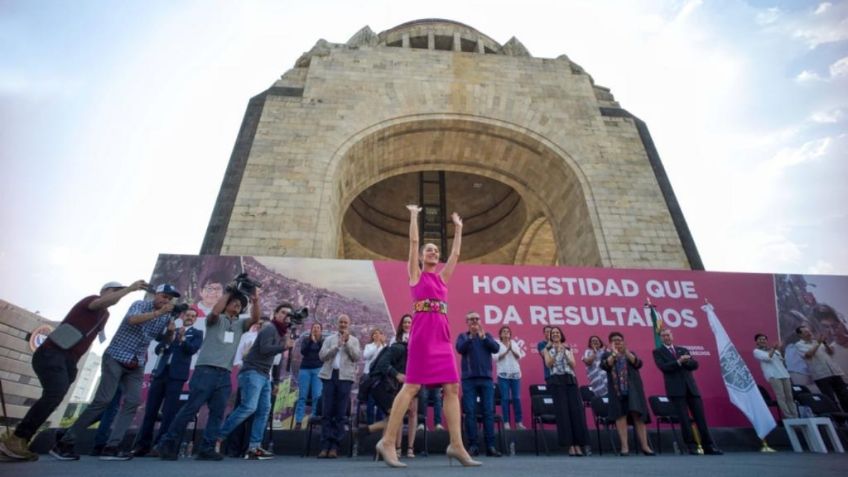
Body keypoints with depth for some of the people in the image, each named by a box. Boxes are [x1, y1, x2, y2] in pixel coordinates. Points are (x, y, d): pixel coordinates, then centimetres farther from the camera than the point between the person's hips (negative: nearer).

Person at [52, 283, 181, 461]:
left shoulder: (166, 316, 4)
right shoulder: (140, 304, -11)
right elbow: (132, 320, -33)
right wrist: (158, 313, -43)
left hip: (136, 364, 5)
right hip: (116, 357, -5)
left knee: (133, 402, -7)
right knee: (103, 400, -11)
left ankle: (111, 447, -5)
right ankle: (64, 443, 3)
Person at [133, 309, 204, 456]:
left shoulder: (197, 333, 9)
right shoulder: (172, 330, 18)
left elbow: (192, 349, -7)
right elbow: (158, 349, 10)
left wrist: (182, 338, -23)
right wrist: (169, 335, -6)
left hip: (176, 375, -3)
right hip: (160, 372, 4)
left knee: (168, 411, -6)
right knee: (150, 409, 4)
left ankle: (160, 445, -2)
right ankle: (142, 444, 12)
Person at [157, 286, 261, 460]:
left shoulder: (240, 324, 19)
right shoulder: (215, 320, 9)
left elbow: (255, 318, 1)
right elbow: (214, 311, -15)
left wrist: (255, 300, -14)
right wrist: (228, 292, -7)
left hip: (225, 374, 5)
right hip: (206, 369, -4)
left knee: (217, 412, 2)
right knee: (191, 408, -3)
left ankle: (207, 448, 6)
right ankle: (168, 443, 10)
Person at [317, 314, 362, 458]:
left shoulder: (354, 340, 13)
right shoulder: (329, 339, 16)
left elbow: (358, 357, -1)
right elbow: (322, 356, 3)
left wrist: (347, 342, -7)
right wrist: (337, 345, -8)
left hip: (345, 377, -1)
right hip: (329, 376, 1)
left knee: (340, 414, 0)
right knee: (326, 413, 0)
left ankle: (334, 447, 6)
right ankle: (325, 446, 5)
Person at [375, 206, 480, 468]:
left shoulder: (443, 276, 21)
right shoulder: (416, 274, 7)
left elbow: (456, 253, 25)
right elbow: (413, 241, 3)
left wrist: (458, 228, 32)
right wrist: (414, 215, 10)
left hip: (442, 334, 6)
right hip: (422, 331, -6)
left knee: (452, 388, 0)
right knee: (411, 386, -8)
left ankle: (456, 445, 5)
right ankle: (388, 442, 0)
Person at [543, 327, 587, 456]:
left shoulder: (568, 349, 16)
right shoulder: (547, 349, 9)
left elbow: (573, 364, 4)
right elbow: (548, 364, -5)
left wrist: (564, 353, -7)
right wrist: (556, 352, -13)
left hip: (570, 379, 3)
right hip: (556, 380, -3)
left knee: (576, 410, -5)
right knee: (562, 411, -6)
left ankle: (578, 444, 1)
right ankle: (570, 445, -1)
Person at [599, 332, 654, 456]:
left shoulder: (630, 354, 14)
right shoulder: (606, 355, 7)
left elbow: (638, 364, -5)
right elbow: (605, 366, -12)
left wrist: (626, 352, -14)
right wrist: (614, 353, -15)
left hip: (633, 389, 2)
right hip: (617, 390, -1)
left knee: (638, 415, -2)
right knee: (620, 416, -4)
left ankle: (645, 446, 5)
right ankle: (625, 446, -1)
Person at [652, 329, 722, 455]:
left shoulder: (683, 350, 19)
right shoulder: (658, 352, 5)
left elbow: (695, 364, 7)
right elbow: (663, 367, -10)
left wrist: (685, 361, -12)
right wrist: (678, 362, -19)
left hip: (691, 386, 4)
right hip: (676, 389, -4)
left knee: (701, 417, 3)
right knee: (684, 419, -5)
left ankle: (709, 446, 11)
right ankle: (692, 447, 3)